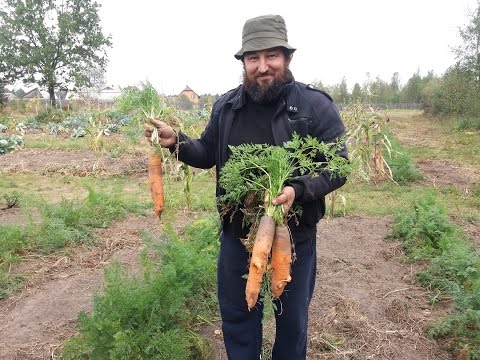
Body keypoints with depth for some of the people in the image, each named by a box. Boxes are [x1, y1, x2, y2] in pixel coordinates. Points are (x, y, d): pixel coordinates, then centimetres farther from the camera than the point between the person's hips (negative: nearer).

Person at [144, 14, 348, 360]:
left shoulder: (316, 106, -12)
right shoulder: (226, 105, 1)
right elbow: (208, 154, 10)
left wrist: (298, 190, -31)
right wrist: (176, 141, -9)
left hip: (294, 235, -3)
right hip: (236, 233, 4)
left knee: (292, 318, 20)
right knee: (236, 313, 21)